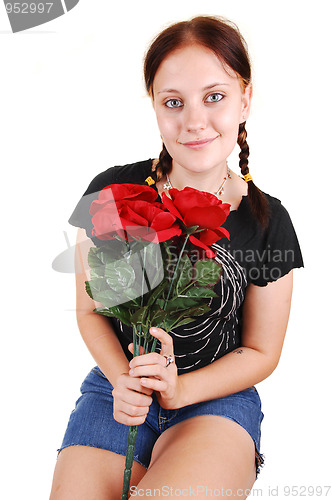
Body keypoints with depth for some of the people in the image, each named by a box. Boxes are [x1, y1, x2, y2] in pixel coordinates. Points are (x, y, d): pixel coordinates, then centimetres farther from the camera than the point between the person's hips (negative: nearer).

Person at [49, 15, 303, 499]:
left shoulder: (266, 221, -6)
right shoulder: (112, 193, -6)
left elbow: (261, 351, 1)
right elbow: (90, 309, 4)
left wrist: (179, 389, -15)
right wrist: (122, 379, -14)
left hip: (216, 397, -1)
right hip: (118, 384, 2)